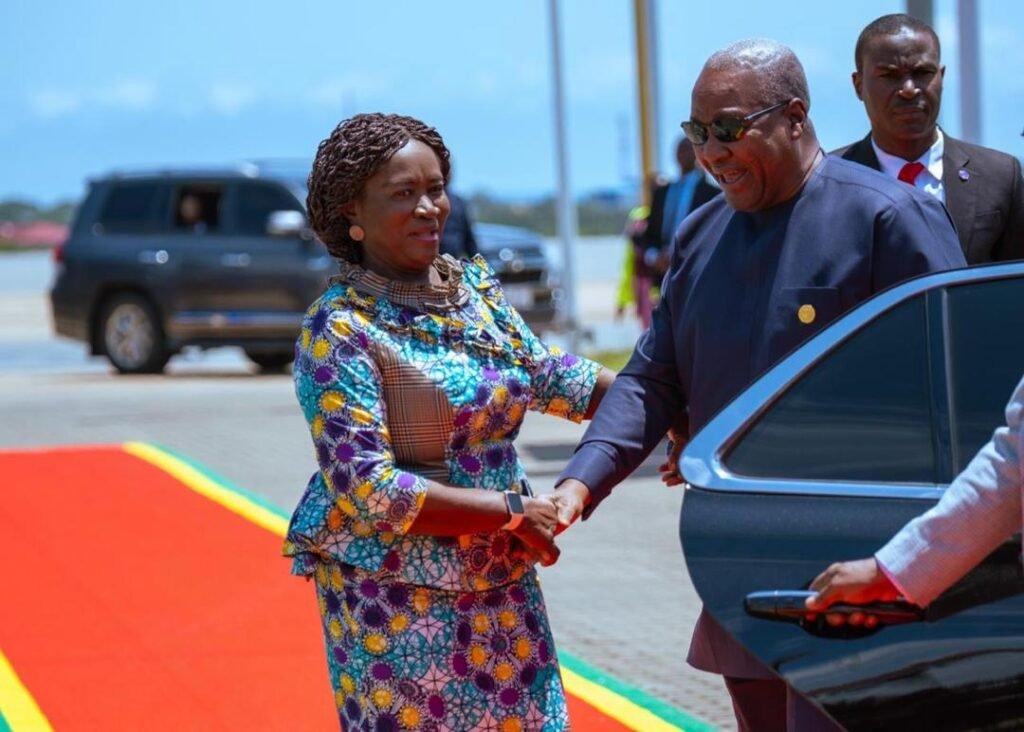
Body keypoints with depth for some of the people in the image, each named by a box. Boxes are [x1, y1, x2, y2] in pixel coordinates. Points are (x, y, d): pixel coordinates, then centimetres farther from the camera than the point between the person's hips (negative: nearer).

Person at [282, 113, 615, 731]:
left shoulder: (476, 287, 5)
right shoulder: (342, 330, -15)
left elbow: (544, 371, 21)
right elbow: (365, 487, -19)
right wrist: (510, 512, -18)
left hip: (504, 582, 6)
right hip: (400, 594, -6)